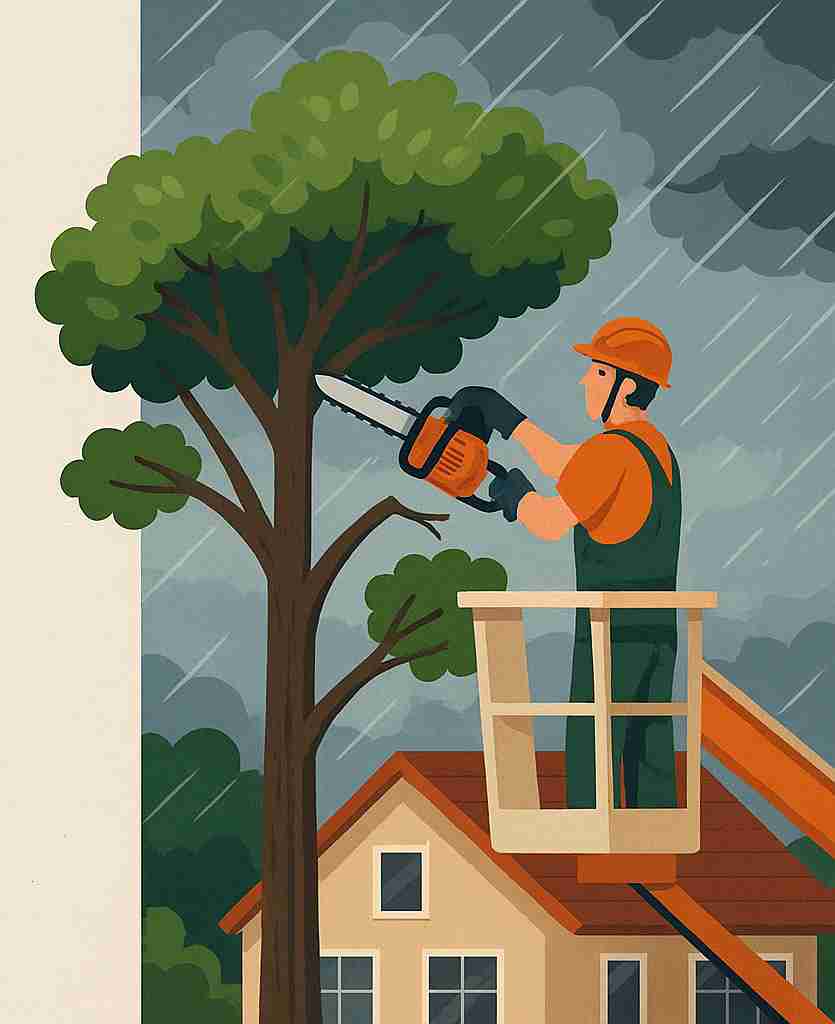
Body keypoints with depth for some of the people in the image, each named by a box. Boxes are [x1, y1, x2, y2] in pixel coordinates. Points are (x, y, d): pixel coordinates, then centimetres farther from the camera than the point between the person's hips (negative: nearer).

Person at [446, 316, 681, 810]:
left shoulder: (611, 448, -16)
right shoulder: (656, 446, 15)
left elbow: (551, 523, -23)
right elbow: (560, 462, 26)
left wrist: (515, 494, -2)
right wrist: (502, 412, 27)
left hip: (612, 629, -9)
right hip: (658, 628, 9)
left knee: (591, 762, -4)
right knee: (649, 757, 9)